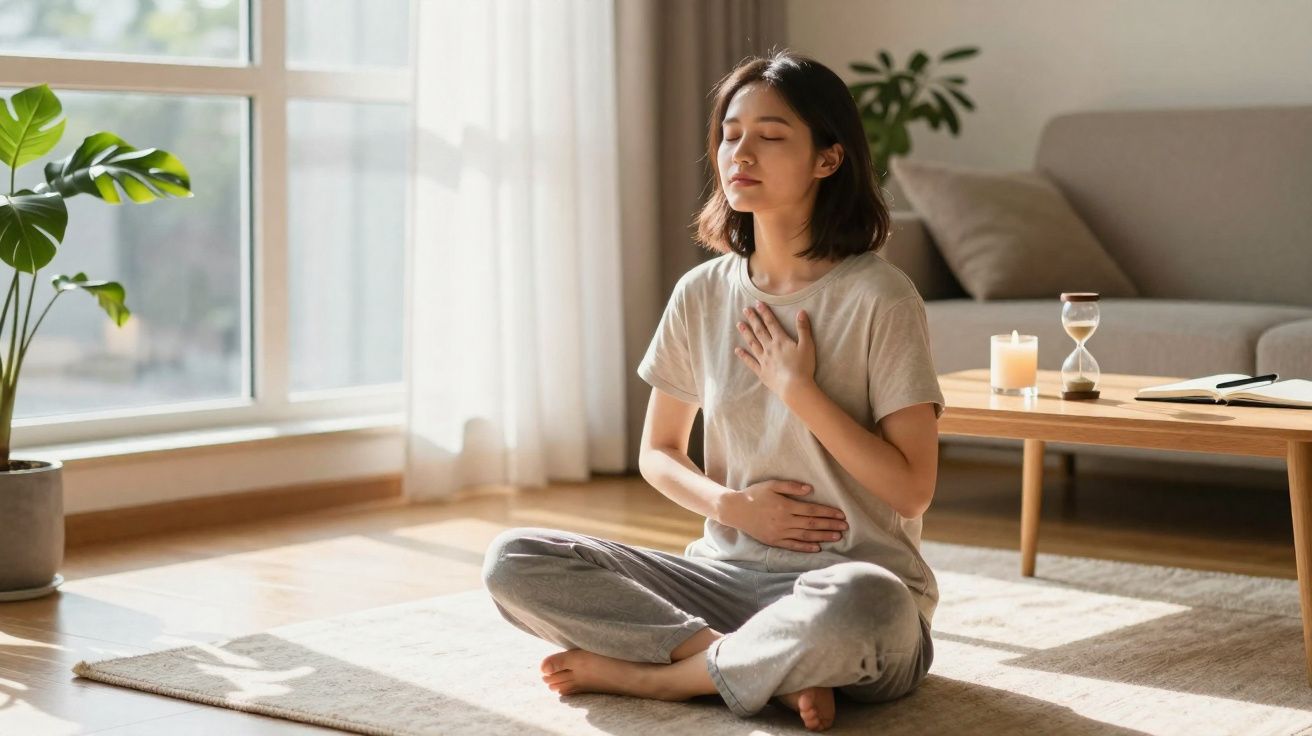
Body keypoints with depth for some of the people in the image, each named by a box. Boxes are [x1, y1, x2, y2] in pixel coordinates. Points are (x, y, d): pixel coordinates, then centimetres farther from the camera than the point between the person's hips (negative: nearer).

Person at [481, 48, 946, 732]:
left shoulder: (878, 297, -8)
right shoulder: (702, 294, 6)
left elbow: (912, 489, -10)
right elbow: (658, 453, 15)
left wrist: (798, 388, -13)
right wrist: (732, 504, -5)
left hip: (853, 580, -4)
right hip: (729, 569, 5)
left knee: (857, 604, -42)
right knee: (513, 561, -13)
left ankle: (651, 673, -15)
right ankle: (779, 667, -17)